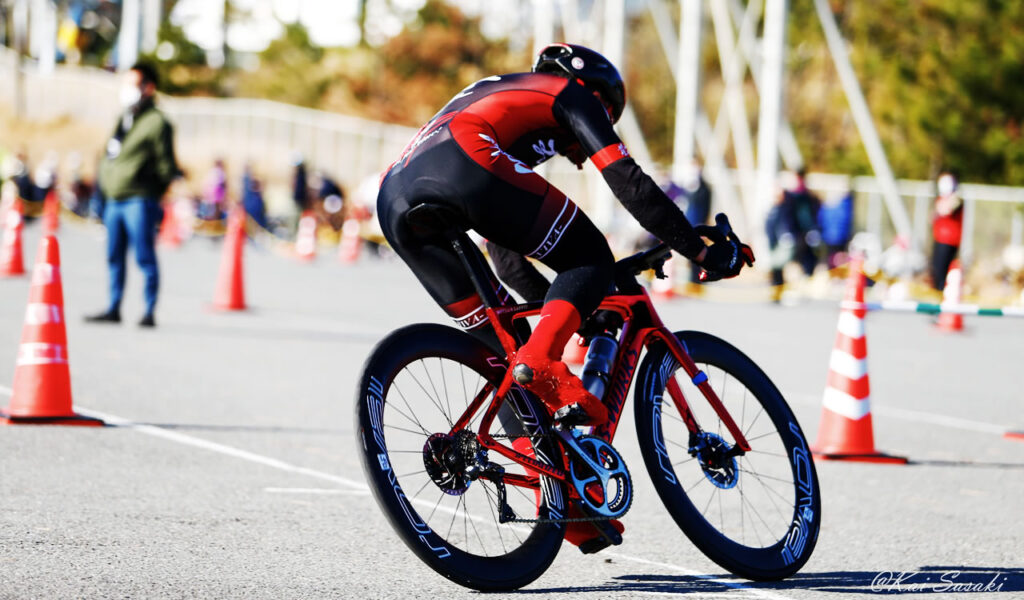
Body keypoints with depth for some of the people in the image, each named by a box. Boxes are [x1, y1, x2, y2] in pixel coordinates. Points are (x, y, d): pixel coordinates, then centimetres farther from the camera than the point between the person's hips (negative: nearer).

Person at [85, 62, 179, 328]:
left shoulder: (156, 122, -6)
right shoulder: (123, 121, 19)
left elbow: (166, 165, -7)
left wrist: (153, 196, -9)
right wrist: (106, 190, 16)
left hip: (139, 201, -8)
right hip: (114, 201, 8)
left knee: (144, 258, -5)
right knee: (114, 257, 10)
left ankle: (149, 312, -2)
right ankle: (113, 309, 17)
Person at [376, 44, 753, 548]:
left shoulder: (497, 96, 44)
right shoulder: (573, 94, 25)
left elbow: (504, 245, 47)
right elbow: (627, 183, 11)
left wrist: (555, 306, 51)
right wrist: (703, 250, 16)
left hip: (395, 203, 7)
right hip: (462, 167, -7)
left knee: (501, 346, 16)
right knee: (591, 262, 11)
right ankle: (540, 365, -15)